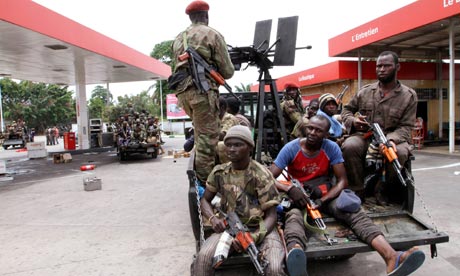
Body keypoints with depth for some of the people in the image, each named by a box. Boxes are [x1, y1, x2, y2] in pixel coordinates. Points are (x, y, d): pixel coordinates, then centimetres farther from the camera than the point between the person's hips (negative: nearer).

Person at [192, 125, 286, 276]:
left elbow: (271, 215, -9)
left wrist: (253, 237, -26)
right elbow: (205, 200, 14)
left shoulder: (261, 175, -10)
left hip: (260, 228, -2)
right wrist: (213, 218, -8)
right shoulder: (219, 172, 1)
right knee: (203, 258, -25)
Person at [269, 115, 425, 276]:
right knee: (293, 216, -38)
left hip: (325, 192, 3)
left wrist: (323, 200, -23)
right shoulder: (291, 148, -10)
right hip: (297, 193, -2)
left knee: (353, 211, -27)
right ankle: (295, 253, -73)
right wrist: (289, 189, -34)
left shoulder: (332, 148, -5)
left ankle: (391, 258, -46)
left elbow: (342, 181, -6)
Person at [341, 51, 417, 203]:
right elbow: (347, 109, 20)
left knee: (400, 152, -35)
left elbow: (406, 126, -2)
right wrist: (352, 121, -5)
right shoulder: (365, 91, 11)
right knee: (349, 146, -33)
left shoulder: (409, 95, 5)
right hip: (364, 135, 1)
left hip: (392, 137, -1)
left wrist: (391, 139, -24)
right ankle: (358, 191, -16)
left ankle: (383, 191, -9)